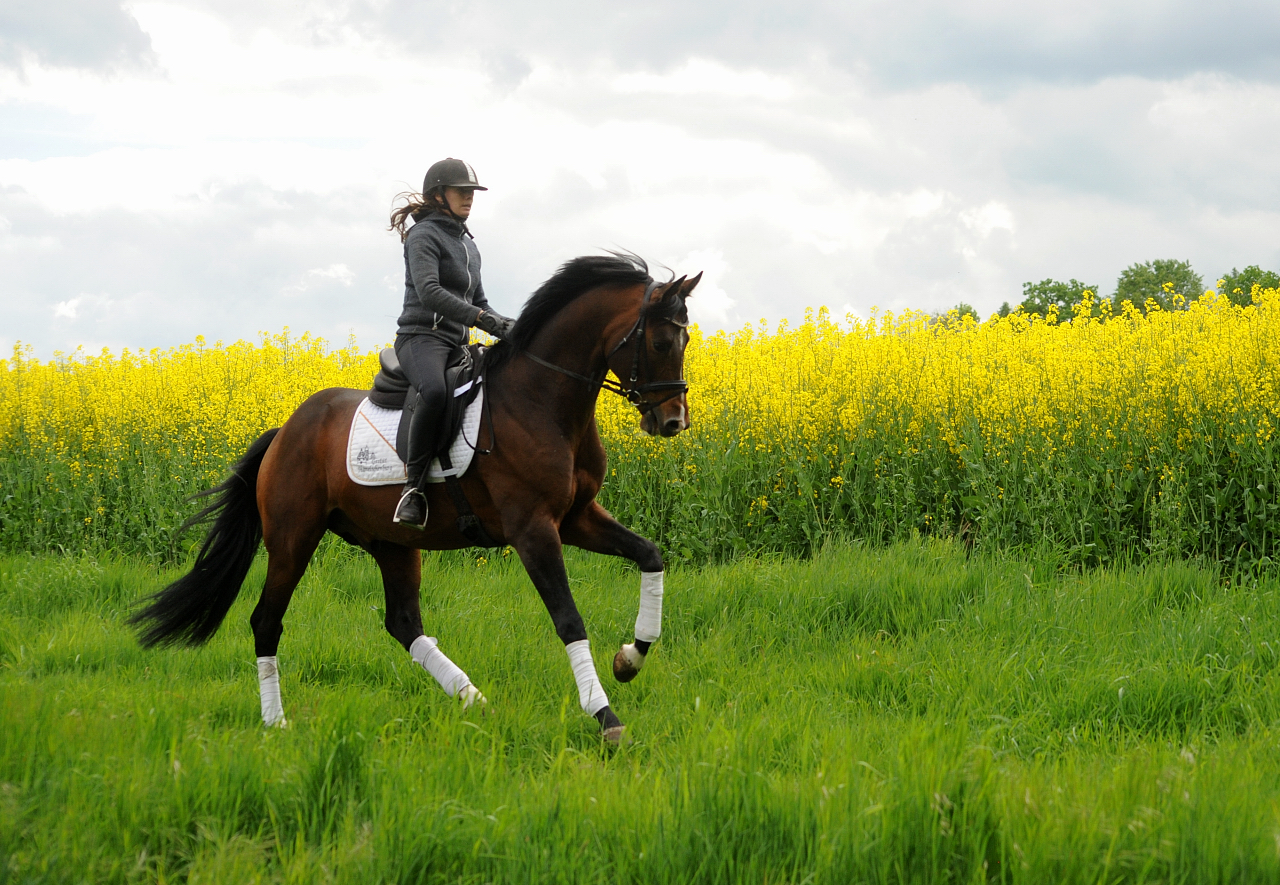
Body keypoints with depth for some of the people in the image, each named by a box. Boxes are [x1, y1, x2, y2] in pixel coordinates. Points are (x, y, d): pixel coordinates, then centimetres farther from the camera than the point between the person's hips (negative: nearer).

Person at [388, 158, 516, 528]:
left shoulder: (468, 244, 23)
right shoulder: (424, 235, -4)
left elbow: (478, 301, 26)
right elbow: (429, 291, -20)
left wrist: (504, 323, 5)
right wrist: (481, 318, -27)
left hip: (458, 344, 9)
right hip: (422, 336, -9)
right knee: (435, 392, -39)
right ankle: (413, 486, -35)